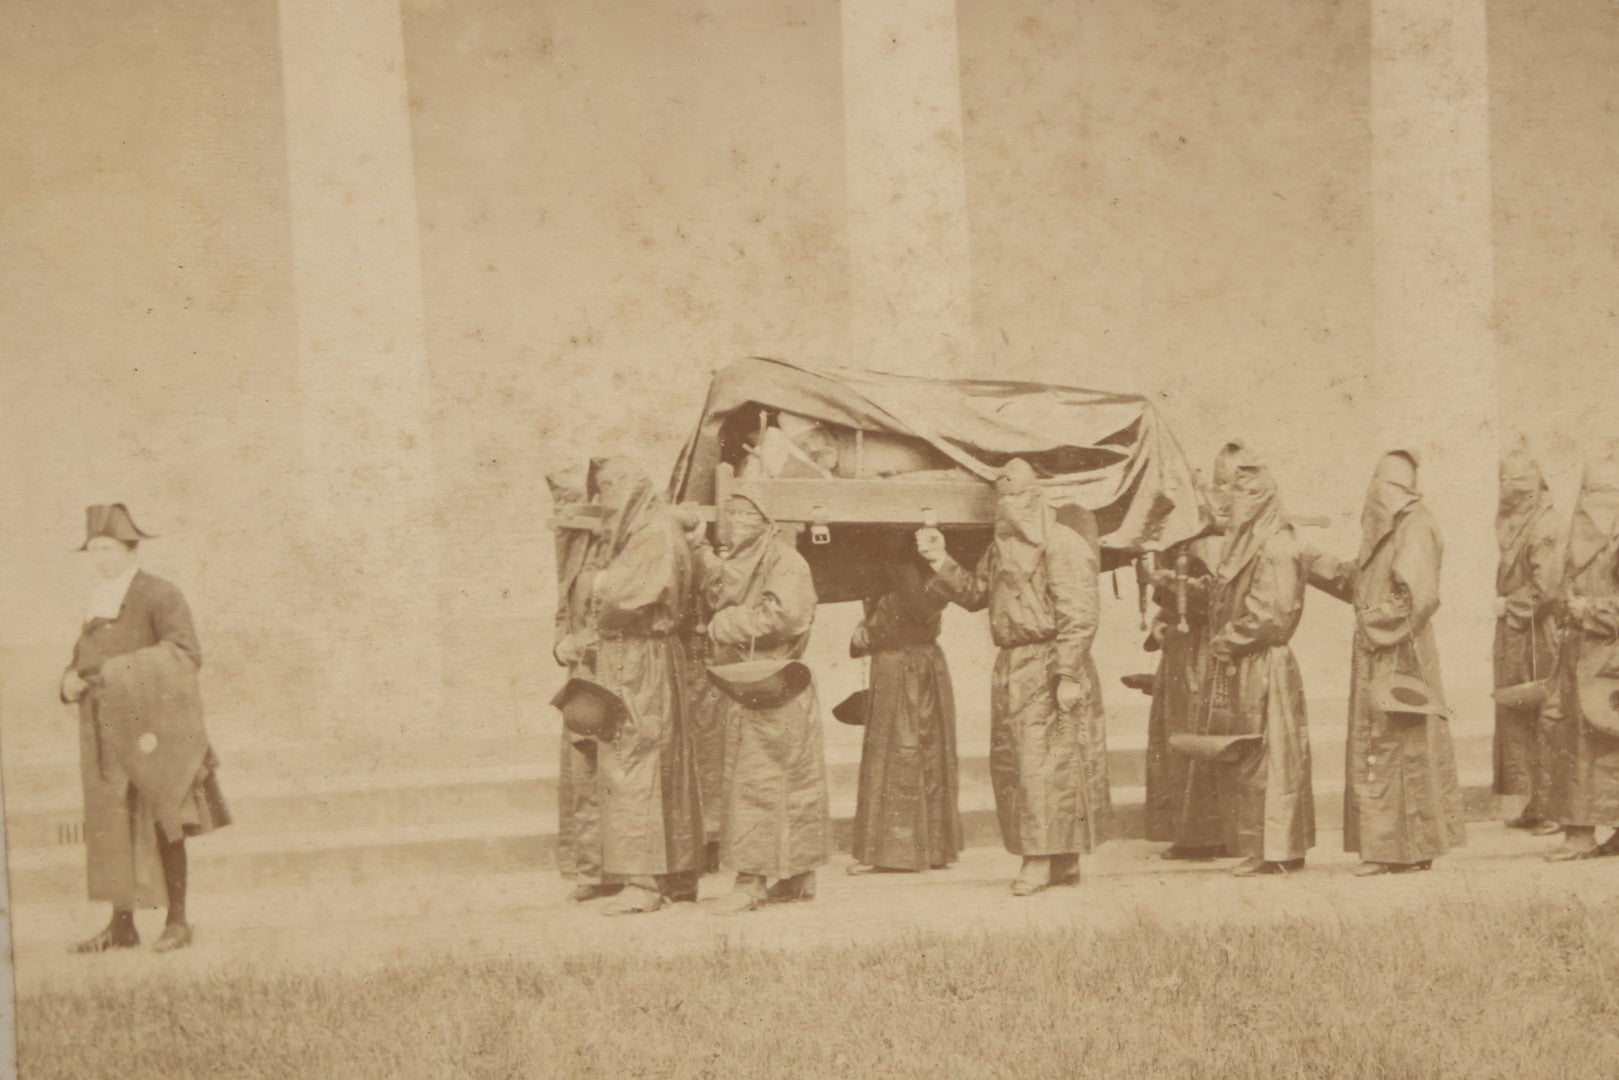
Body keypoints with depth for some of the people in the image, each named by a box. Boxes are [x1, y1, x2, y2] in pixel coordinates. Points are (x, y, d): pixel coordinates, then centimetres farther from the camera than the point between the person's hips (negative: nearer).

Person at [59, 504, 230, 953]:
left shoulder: (159, 596, -6)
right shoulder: (98, 602, 15)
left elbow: (186, 654, -17)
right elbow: (85, 658, 20)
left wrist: (120, 670, -25)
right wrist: (72, 681, -4)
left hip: (149, 728, -6)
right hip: (106, 733, 6)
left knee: (159, 823, -6)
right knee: (111, 826, 5)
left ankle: (177, 921, 2)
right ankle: (122, 925, 10)